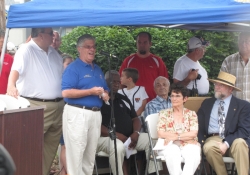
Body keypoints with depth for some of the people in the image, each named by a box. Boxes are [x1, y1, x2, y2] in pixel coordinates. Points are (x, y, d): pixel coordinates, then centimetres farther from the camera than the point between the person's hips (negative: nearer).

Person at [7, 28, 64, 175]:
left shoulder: (54, 53, 15)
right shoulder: (26, 50, -9)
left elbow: (64, 75, 24)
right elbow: (16, 69, -26)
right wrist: (11, 85, -46)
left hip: (58, 106, 8)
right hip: (36, 108, -8)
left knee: (51, 147, 13)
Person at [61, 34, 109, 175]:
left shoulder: (98, 69, 18)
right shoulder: (73, 68, -7)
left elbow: (105, 89, 26)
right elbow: (66, 92, -17)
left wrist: (105, 95, 1)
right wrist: (91, 91, -17)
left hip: (96, 114, 8)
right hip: (78, 113, -8)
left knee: (91, 153, 11)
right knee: (76, 152, -6)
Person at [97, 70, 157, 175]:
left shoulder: (123, 99, 20)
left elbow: (135, 118, 21)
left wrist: (136, 133, -2)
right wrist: (115, 135, -22)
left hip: (129, 137, 7)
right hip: (107, 138, -7)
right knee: (118, 146, -40)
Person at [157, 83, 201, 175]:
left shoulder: (191, 114, 15)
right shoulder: (164, 113, 14)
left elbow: (193, 134, 1)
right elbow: (161, 134, 2)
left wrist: (176, 136, -6)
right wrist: (185, 135, -2)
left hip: (188, 144, 1)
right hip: (170, 145, -1)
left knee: (194, 154, -35)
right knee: (172, 154, -37)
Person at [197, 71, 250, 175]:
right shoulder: (207, 103, 18)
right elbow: (199, 126, 13)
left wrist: (226, 143, -18)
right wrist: (201, 142, -8)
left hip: (233, 140, -2)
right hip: (212, 139, 2)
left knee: (240, 143, -36)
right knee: (209, 147, -33)